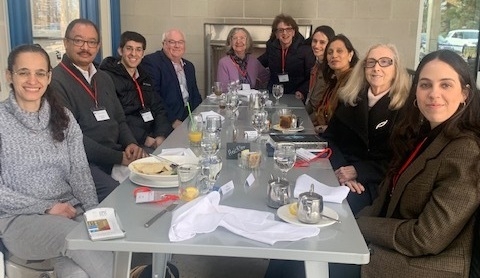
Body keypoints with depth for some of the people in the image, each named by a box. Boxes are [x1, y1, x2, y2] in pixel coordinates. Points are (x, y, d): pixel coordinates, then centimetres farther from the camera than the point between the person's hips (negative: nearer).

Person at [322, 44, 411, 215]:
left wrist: (358, 171, -18)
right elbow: (330, 137, 5)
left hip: (375, 181, -4)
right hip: (340, 171, 4)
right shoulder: (349, 98, 11)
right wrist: (341, 169, -14)